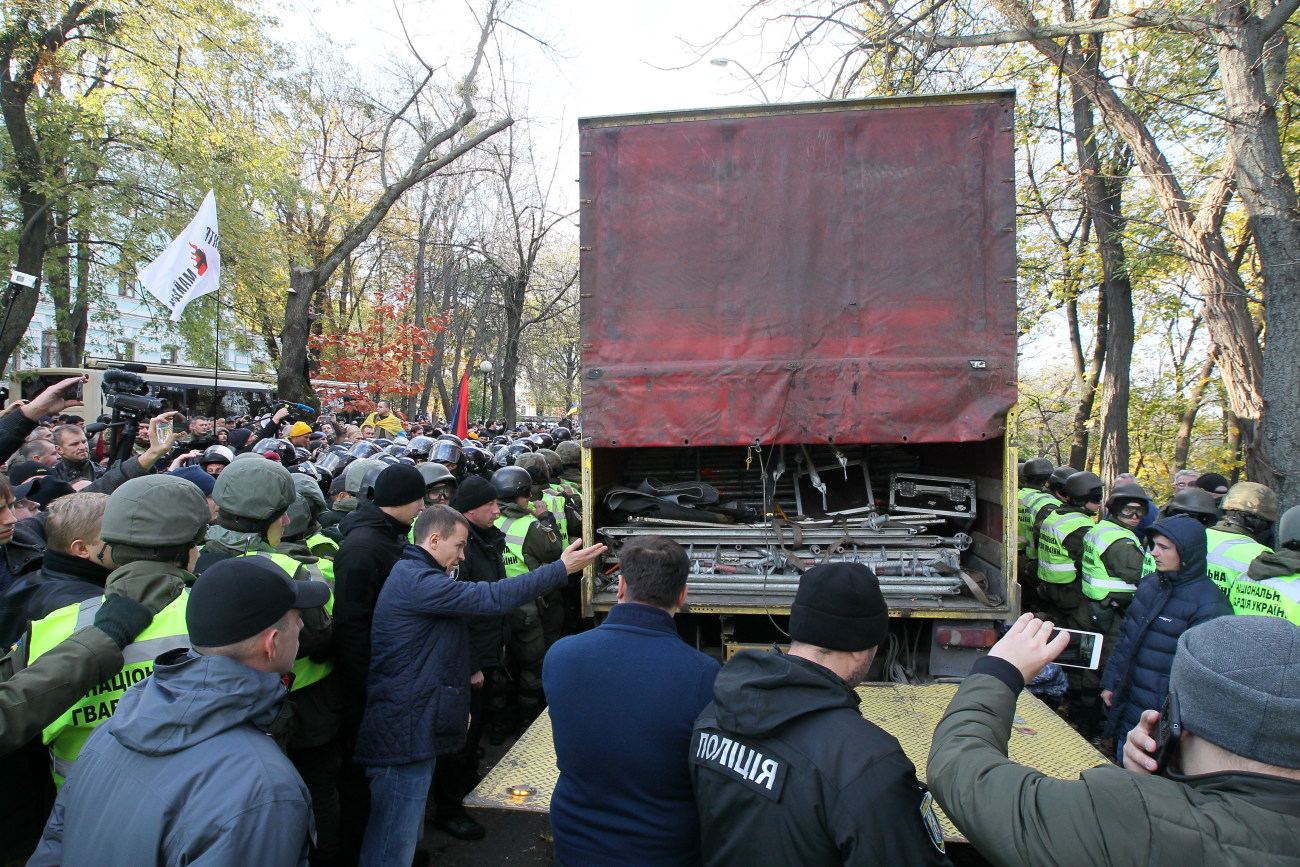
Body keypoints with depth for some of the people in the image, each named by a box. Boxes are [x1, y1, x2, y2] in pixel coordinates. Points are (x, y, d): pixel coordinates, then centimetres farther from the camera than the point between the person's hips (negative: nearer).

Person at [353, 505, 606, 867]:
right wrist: (561, 568, -22)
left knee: (406, 836, 22)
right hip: (403, 732, -11)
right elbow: (493, 597, -27)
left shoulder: (414, 576, 15)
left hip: (413, 727, 11)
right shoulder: (417, 582, -21)